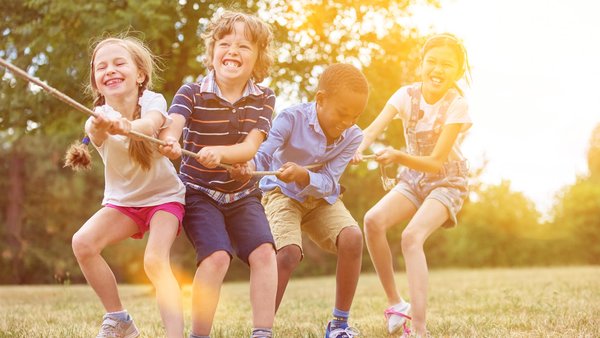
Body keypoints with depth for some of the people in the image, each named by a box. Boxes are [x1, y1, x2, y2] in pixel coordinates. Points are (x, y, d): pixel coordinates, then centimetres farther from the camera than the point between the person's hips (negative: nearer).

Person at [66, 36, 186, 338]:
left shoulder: (152, 101, -18)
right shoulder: (98, 119, -16)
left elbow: (150, 125, -42)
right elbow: (95, 133, -43)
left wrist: (127, 126, -67)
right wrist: (100, 126, -69)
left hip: (163, 196, -3)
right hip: (122, 200, 3)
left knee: (155, 262, -27)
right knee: (83, 242, -21)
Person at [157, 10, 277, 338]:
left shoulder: (264, 99, -4)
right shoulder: (192, 92, -10)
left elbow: (249, 148, -16)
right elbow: (171, 127, -29)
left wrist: (220, 153, -38)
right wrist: (168, 142, -54)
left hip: (242, 194, 3)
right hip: (199, 191, -3)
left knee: (263, 251, -18)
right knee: (216, 255, -23)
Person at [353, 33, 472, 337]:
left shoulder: (456, 105, -20)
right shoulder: (407, 94, -9)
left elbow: (436, 163, -25)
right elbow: (373, 129, -23)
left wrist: (398, 157, -42)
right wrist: (359, 148, -46)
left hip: (446, 181, -4)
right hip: (413, 179, 5)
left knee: (412, 236, -29)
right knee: (373, 220, -22)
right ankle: (395, 303, -6)